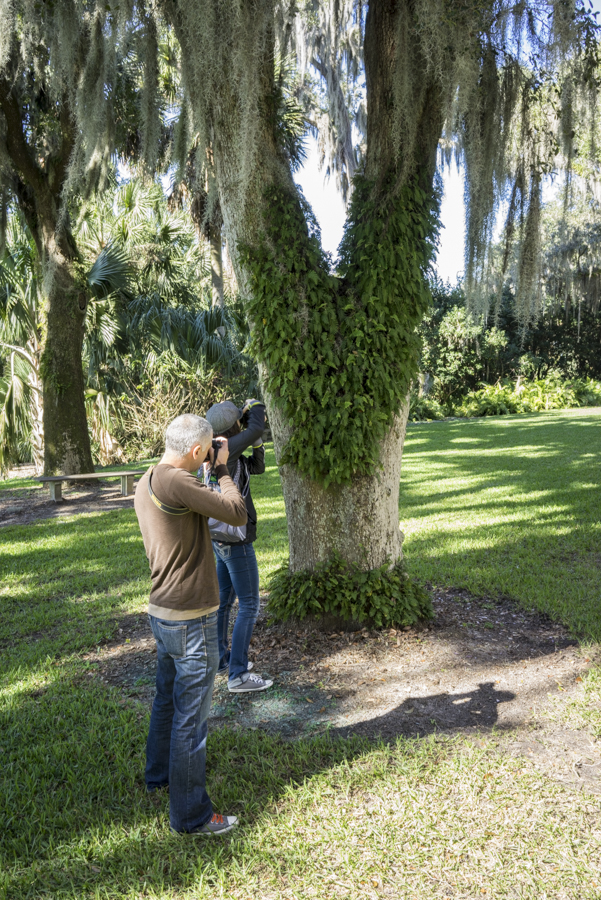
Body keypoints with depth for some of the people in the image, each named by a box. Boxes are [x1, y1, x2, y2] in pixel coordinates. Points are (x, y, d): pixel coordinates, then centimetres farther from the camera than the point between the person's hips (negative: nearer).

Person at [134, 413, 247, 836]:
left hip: (163, 613, 10)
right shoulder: (176, 482, -25)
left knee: (167, 699, 26)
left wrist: (211, 471, 8)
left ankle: (160, 774, 47)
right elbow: (237, 513, -21)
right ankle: (191, 814, 18)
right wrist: (223, 468, -8)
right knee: (190, 717, 4)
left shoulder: (146, 482, 5)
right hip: (192, 619, -10)